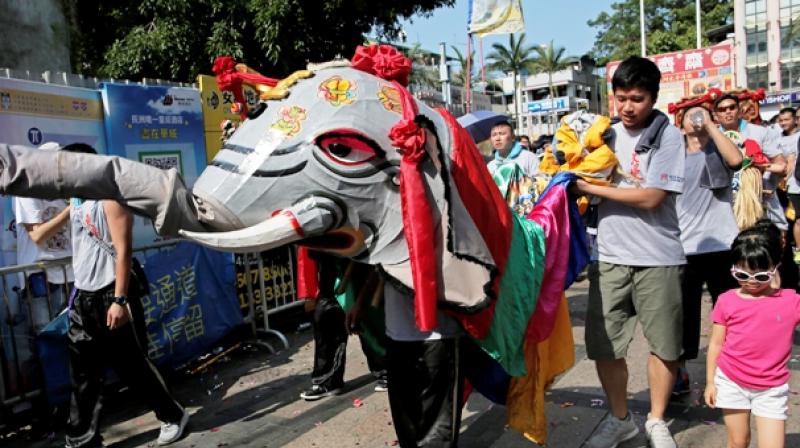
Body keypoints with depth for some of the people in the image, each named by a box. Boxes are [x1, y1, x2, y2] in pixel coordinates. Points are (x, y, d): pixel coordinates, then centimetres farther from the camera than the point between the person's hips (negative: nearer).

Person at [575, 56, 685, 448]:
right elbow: (588, 182, 18)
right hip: (609, 256, 3)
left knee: (663, 344, 9)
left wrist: (590, 187, -13)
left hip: (657, 258, -3)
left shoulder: (667, 136, -6)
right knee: (603, 345, 5)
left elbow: (650, 198, -15)